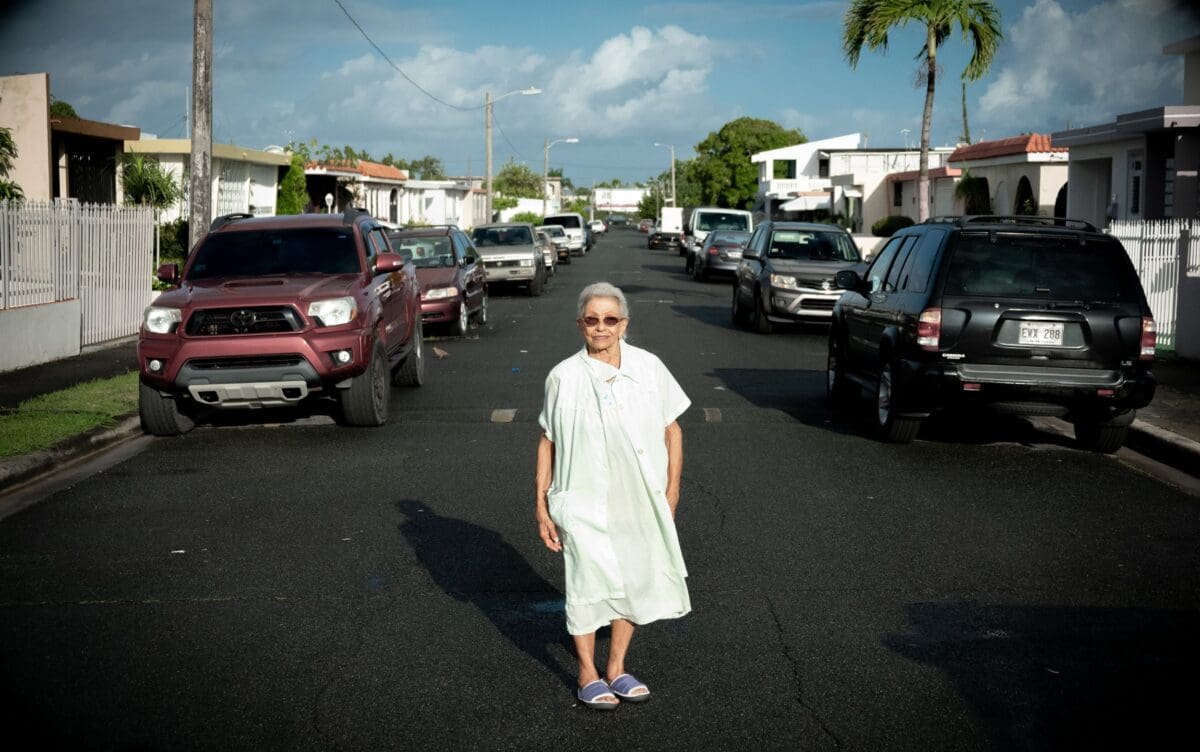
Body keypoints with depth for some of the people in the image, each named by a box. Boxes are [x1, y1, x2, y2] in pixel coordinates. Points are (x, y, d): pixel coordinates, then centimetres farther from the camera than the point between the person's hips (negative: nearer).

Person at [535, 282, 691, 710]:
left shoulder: (649, 368, -2)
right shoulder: (564, 378, -6)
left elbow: (672, 430, 5)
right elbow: (548, 442, 0)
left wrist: (672, 490, 1)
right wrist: (542, 505, -2)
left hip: (639, 502, 3)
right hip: (584, 502, -3)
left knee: (634, 581, 13)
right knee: (587, 583, 3)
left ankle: (616, 667, 31)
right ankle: (588, 675, 21)